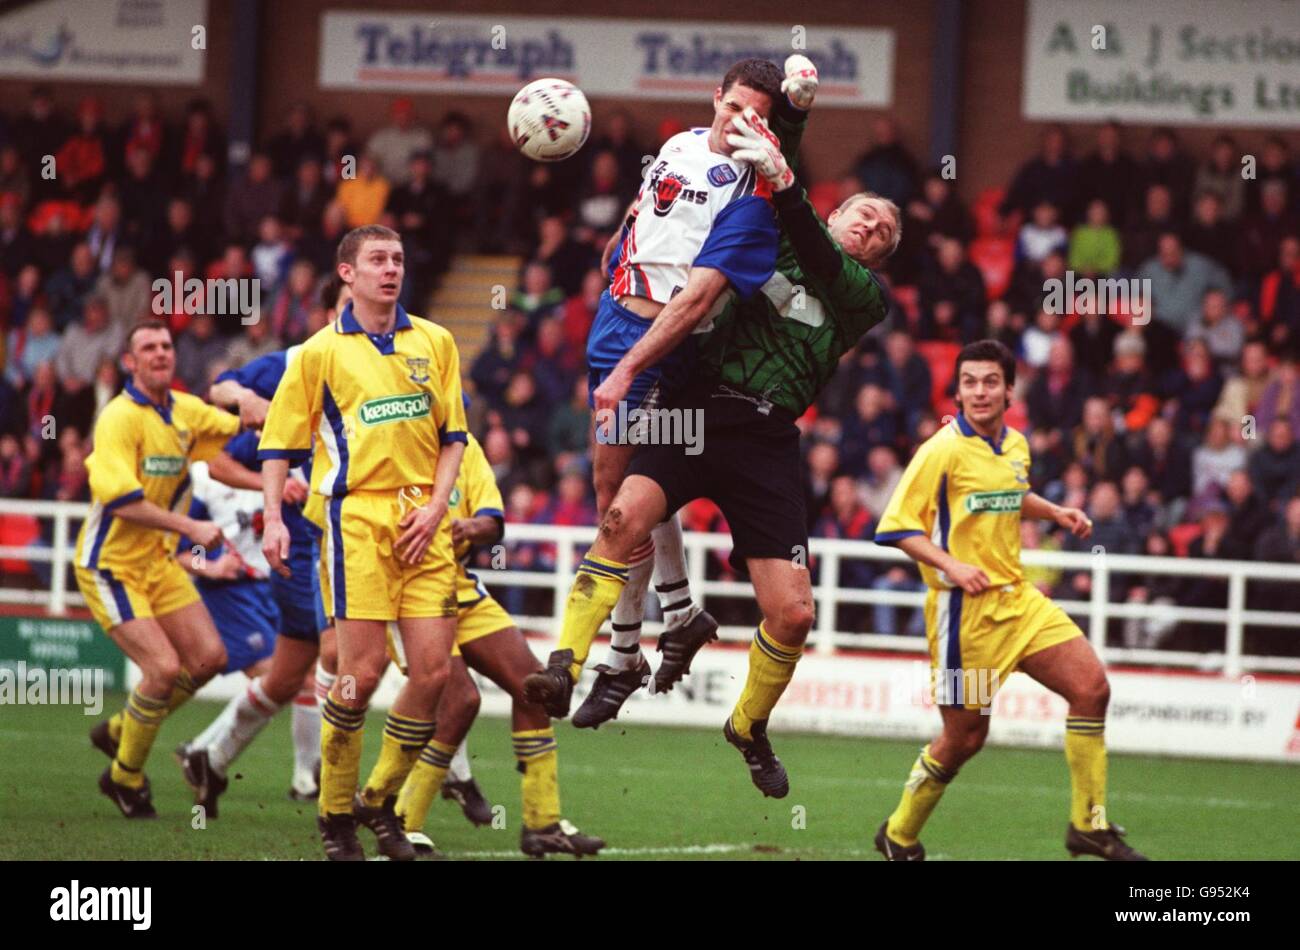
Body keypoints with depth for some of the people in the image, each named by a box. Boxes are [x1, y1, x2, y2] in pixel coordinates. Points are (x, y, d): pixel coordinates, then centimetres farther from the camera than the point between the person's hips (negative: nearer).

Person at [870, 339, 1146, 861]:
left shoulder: (1016, 446, 8)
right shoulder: (943, 451, -13)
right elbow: (895, 526, -14)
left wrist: (1056, 512, 13)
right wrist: (951, 565, -25)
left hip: (1017, 598, 7)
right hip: (966, 608, -7)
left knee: (1091, 686, -4)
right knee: (965, 737, 0)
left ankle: (1088, 825, 7)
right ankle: (898, 837, 23)